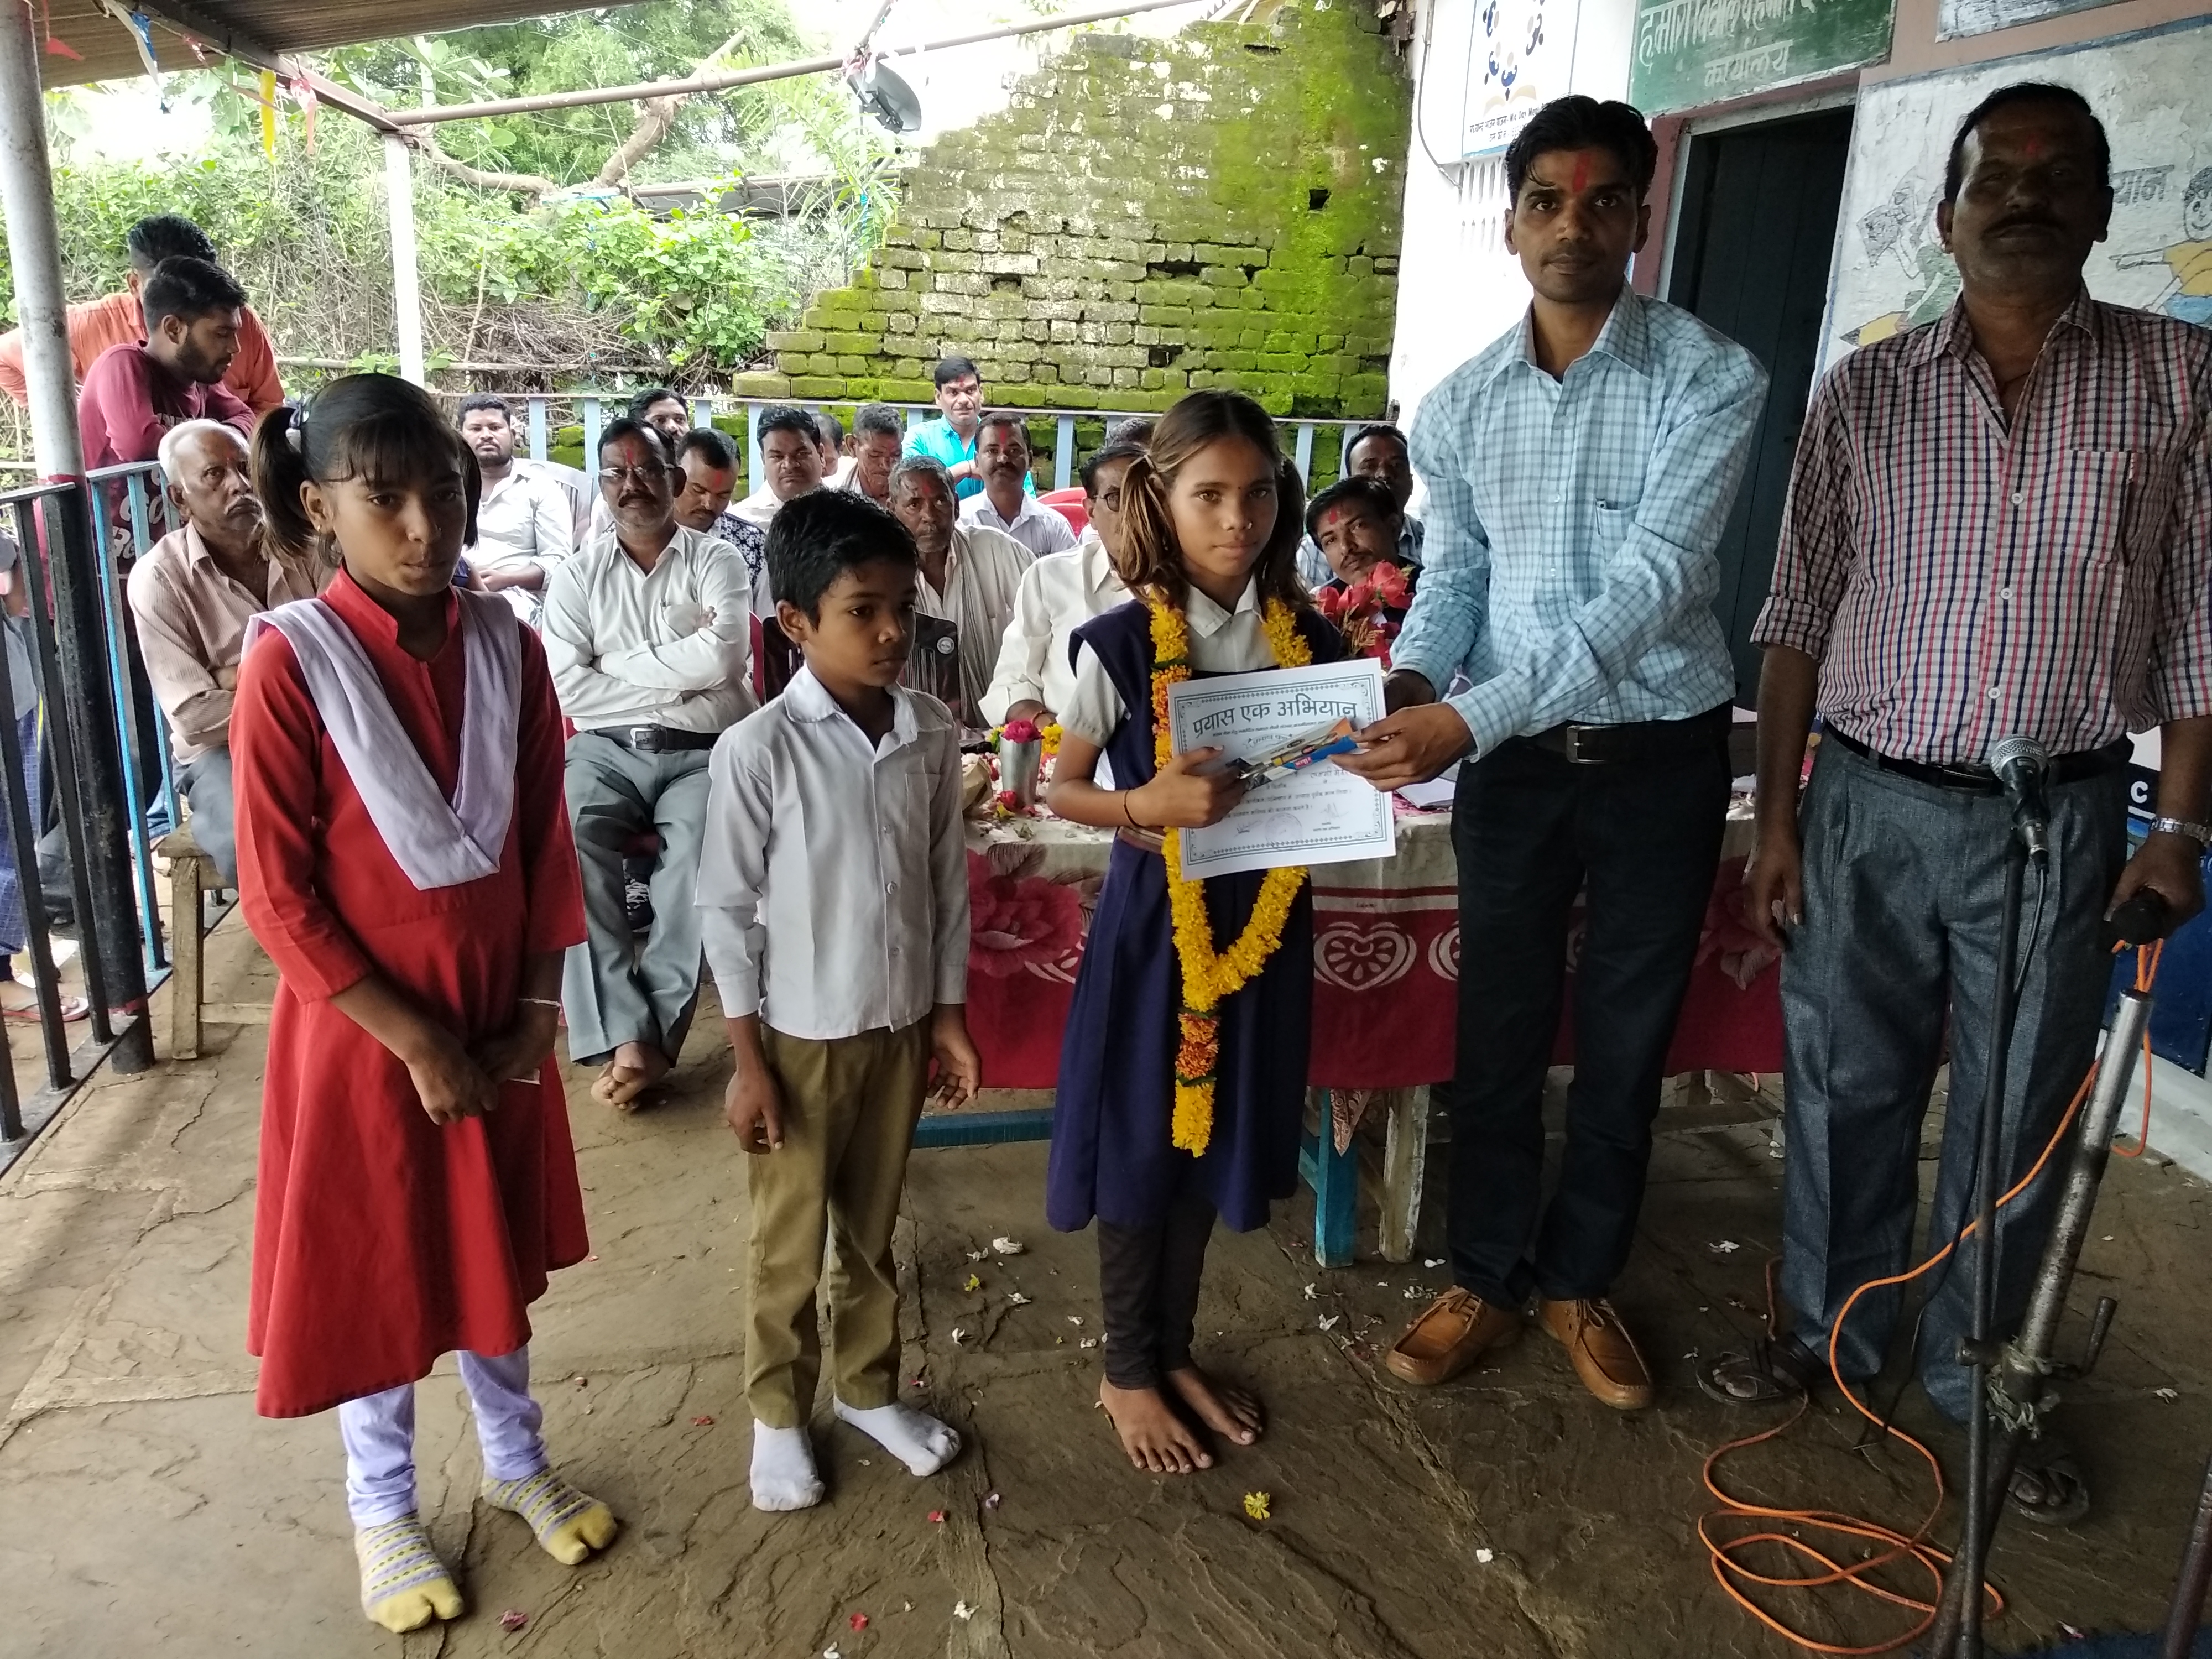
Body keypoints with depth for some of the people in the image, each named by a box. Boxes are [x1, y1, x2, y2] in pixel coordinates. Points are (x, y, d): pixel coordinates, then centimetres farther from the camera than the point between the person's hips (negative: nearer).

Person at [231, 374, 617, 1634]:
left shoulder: (507, 644, -4)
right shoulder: (289, 661, -17)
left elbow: (546, 843, 2)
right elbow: (277, 894, -15)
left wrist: (535, 1013, -4)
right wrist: (416, 1039, -15)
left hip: (498, 1017, 4)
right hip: (362, 1028, -3)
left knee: (494, 1248, 20)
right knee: (370, 1272, 14)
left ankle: (517, 1460, 43)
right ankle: (384, 1507, 38)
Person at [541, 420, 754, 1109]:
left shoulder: (715, 561, 9)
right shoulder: (576, 576, 13)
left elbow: (722, 658, -10)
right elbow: (568, 688, -1)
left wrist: (619, 666, -2)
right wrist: (678, 677, -5)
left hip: (702, 754, -1)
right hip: (607, 750, 2)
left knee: (696, 863, -31)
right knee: (565, 843, -29)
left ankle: (644, 1036, -23)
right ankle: (625, 1035, -30)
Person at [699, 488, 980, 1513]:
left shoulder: (932, 733, -5)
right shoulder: (758, 749, -18)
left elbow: (947, 879, 4)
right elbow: (727, 910, -12)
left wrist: (950, 1013, 5)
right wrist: (747, 1060, -10)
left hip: (899, 1026, 4)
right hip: (799, 1036, -4)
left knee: (873, 1230, 21)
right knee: (788, 1245, 13)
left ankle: (870, 1389, 41)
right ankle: (779, 1414, 35)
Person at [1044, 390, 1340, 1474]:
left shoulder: (1306, 639, 0)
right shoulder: (1121, 643, -13)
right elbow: (1064, 790, -8)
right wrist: (1151, 804, -27)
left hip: (1262, 919, 4)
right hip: (1155, 919, -4)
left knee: (1215, 1140, 17)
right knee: (1141, 1144, 8)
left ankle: (1173, 1351, 38)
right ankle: (1126, 1372, 30)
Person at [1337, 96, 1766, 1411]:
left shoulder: (1710, 380, -12)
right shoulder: (1462, 403, 1)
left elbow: (1649, 584, -22)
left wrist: (1470, 717, -32)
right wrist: (1409, 680, -14)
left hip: (1661, 756, -2)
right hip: (1517, 758, 3)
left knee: (1627, 1042, 11)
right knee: (1498, 1033, 10)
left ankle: (1583, 1280, 32)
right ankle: (1488, 1277, 29)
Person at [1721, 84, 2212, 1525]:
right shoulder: (1864, 392, 3)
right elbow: (1798, 619, 4)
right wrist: (1776, 815, 0)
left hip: (2062, 815, 0)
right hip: (1871, 804, 1)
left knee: (2020, 1114, 10)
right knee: (1846, 1089, 11)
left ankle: (1977, 1377, 31)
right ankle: (1832, 1332, 33)